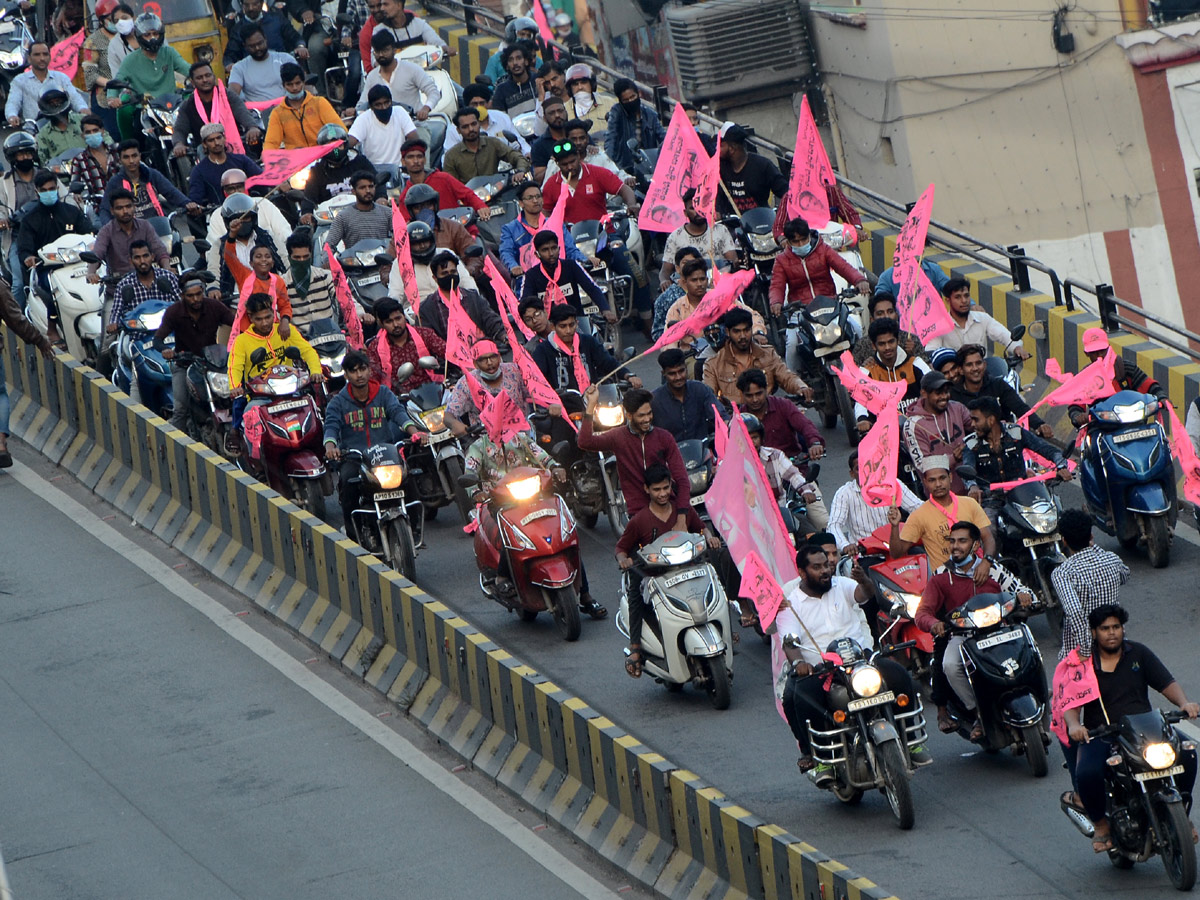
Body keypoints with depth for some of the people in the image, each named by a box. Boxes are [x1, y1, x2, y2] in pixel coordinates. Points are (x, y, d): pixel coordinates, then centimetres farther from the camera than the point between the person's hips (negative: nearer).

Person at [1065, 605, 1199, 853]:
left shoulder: (1138, 653, 12)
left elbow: (1167, 683, 7)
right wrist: (1074, 724, -28)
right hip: (1099, 736, -2)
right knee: (1087, 773, -33)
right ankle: (1101, 824, -3)